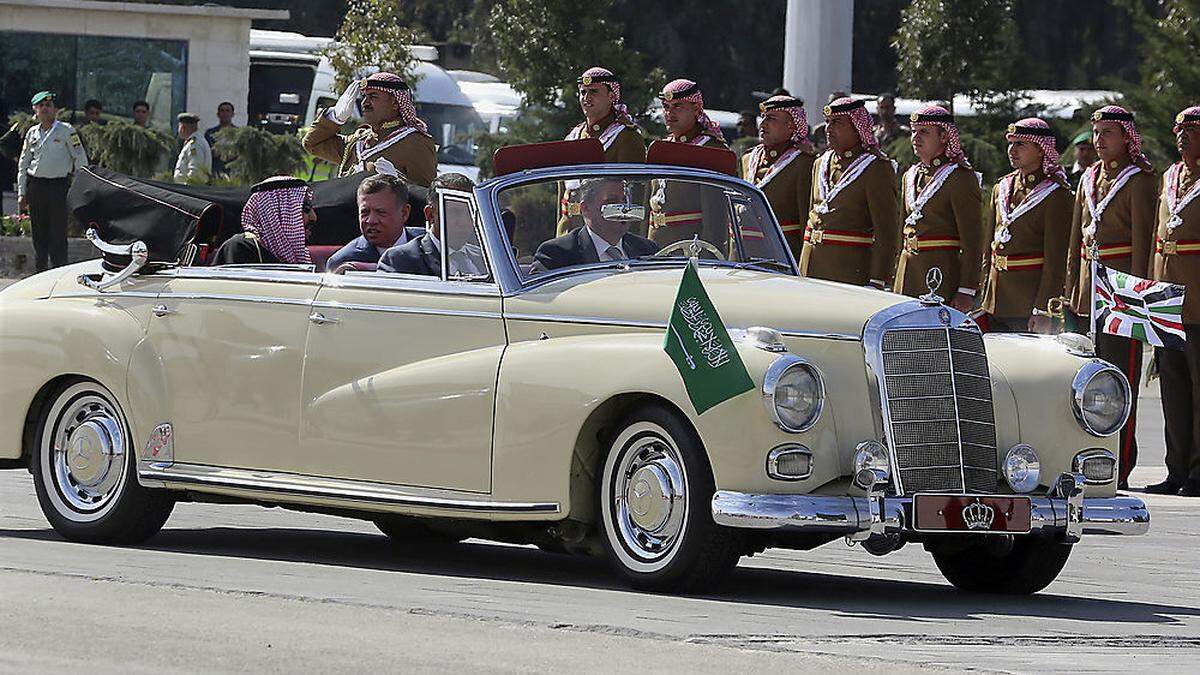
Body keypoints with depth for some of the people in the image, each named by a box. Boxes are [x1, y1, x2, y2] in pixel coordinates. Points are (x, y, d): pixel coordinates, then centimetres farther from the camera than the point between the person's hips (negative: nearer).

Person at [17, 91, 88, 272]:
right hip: (35, 187, 4)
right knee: (38, 235, 8)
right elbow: (23, 165, 17)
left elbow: (81, 160, 1)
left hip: (58, 187, -4)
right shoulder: (32, 133, 12)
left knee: (58, 235, -7)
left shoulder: (66, 131, 0)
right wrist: (21, 194, 12)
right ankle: (40, 271, 16)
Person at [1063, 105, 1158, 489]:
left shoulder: (1140, 180, -6)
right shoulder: (1090, 179, 15)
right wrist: (1072, 291, 14)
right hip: (1089, 289, 7)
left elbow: (1143, 241, -10)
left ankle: (1120, 468, -6)